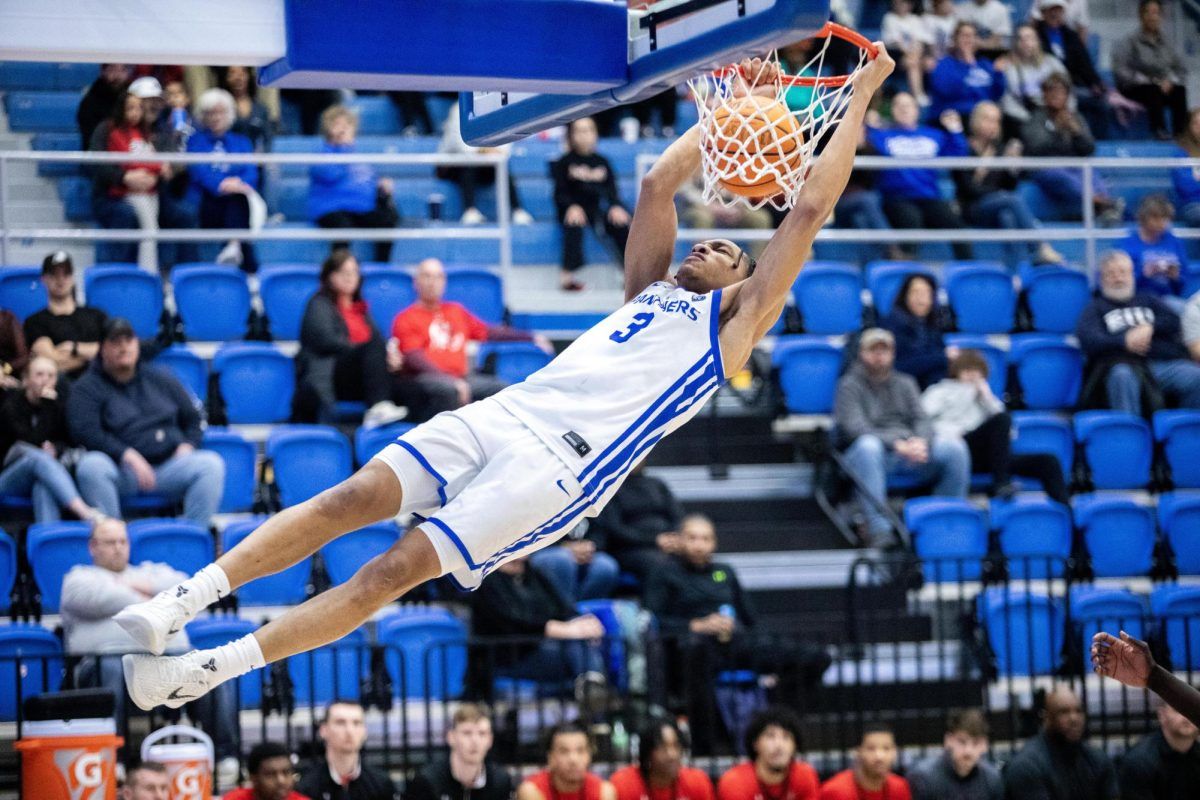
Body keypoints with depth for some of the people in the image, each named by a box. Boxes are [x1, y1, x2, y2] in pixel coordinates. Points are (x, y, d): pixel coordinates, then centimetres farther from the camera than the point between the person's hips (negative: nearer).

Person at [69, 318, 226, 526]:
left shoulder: (161, 380, 19)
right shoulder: (87, 388, 6)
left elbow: (192, 419, 23)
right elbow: (86, 432, -9)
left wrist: (187, 446, 1)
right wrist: (129, 456, -20)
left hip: (170, 465, 3)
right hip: (119, 468, -3)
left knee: (211, 463, -24)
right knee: (90, 465, -36)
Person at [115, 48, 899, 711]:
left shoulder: (732, 325, 12)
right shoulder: (653, 289, 28)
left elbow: (810, 209, 8)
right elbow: (658, 184, 25)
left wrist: (862, 94, 10)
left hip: (561, 464, -6)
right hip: (506, 413, 6)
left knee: (400, 567, -17)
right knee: (349, 498, -15)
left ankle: (210, 669, -18)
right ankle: (185, 598, -18)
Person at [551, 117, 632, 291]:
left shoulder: (602, 162, 14)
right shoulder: (564, 162, 4)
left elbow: (612, 191, 9)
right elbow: (560, 194, -3)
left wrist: (616, 207, -12)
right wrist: (572, 207, -23)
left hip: (596, 210, 3)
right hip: (572, 210, -3)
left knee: (620, 224, -24)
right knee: (574, 224, -36)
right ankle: (567, 275, -39)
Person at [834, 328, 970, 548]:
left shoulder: (905, 383, 21)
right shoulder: (850, 385, 4)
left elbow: (921, 419, 9)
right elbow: (855, 428, -11)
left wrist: (921, 442, -17)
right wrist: (896, 444, -25)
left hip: (909, 451, 4)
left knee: (954, 446, -21)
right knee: (868, 445, -40)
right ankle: (878, 528, -42)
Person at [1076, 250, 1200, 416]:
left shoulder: (1148, 301, 33)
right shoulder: (1095, 308, 24)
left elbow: (1174, 321, 17)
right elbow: (1087, 339, 4)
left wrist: (1150, 328, -5)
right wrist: (1123, 341, -13)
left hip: (1165, 361, 2)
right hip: (1123, 363, -2)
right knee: (1122, 375, -40)